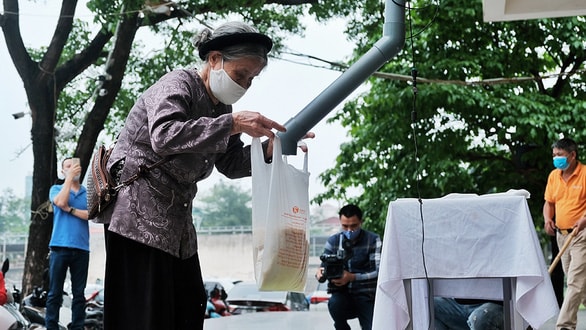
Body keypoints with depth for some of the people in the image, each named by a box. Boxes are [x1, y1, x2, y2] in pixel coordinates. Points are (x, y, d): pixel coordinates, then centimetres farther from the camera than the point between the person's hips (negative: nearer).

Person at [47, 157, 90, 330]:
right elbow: (61, 202, -13)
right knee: (55, 293, -2)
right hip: (60, 247, -2)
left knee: (79, 294, 3)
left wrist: (70, 209, -8)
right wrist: (69, 177, -8)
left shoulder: (88, 193, 12)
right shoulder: (56, 189, 9)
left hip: (81, 249, 2)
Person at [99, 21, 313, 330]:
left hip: (176, 219, 9)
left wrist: (271, 148, -4)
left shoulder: (220, 108, 11)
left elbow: (231, 162, 14)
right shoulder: (178, 84, -14)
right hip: (138, 213, -9)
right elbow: (164, 136, -32)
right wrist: (233, 124, -36)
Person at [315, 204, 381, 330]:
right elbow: (324, 267, 2)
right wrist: (320, 274, -24)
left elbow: (378, 271, -14)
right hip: (343, 295, 1)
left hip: (367, 297, -1)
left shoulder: (373, 240, -6)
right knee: (334, 303, -32)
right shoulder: (333, 241, 4)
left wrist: (352, 277, -29)